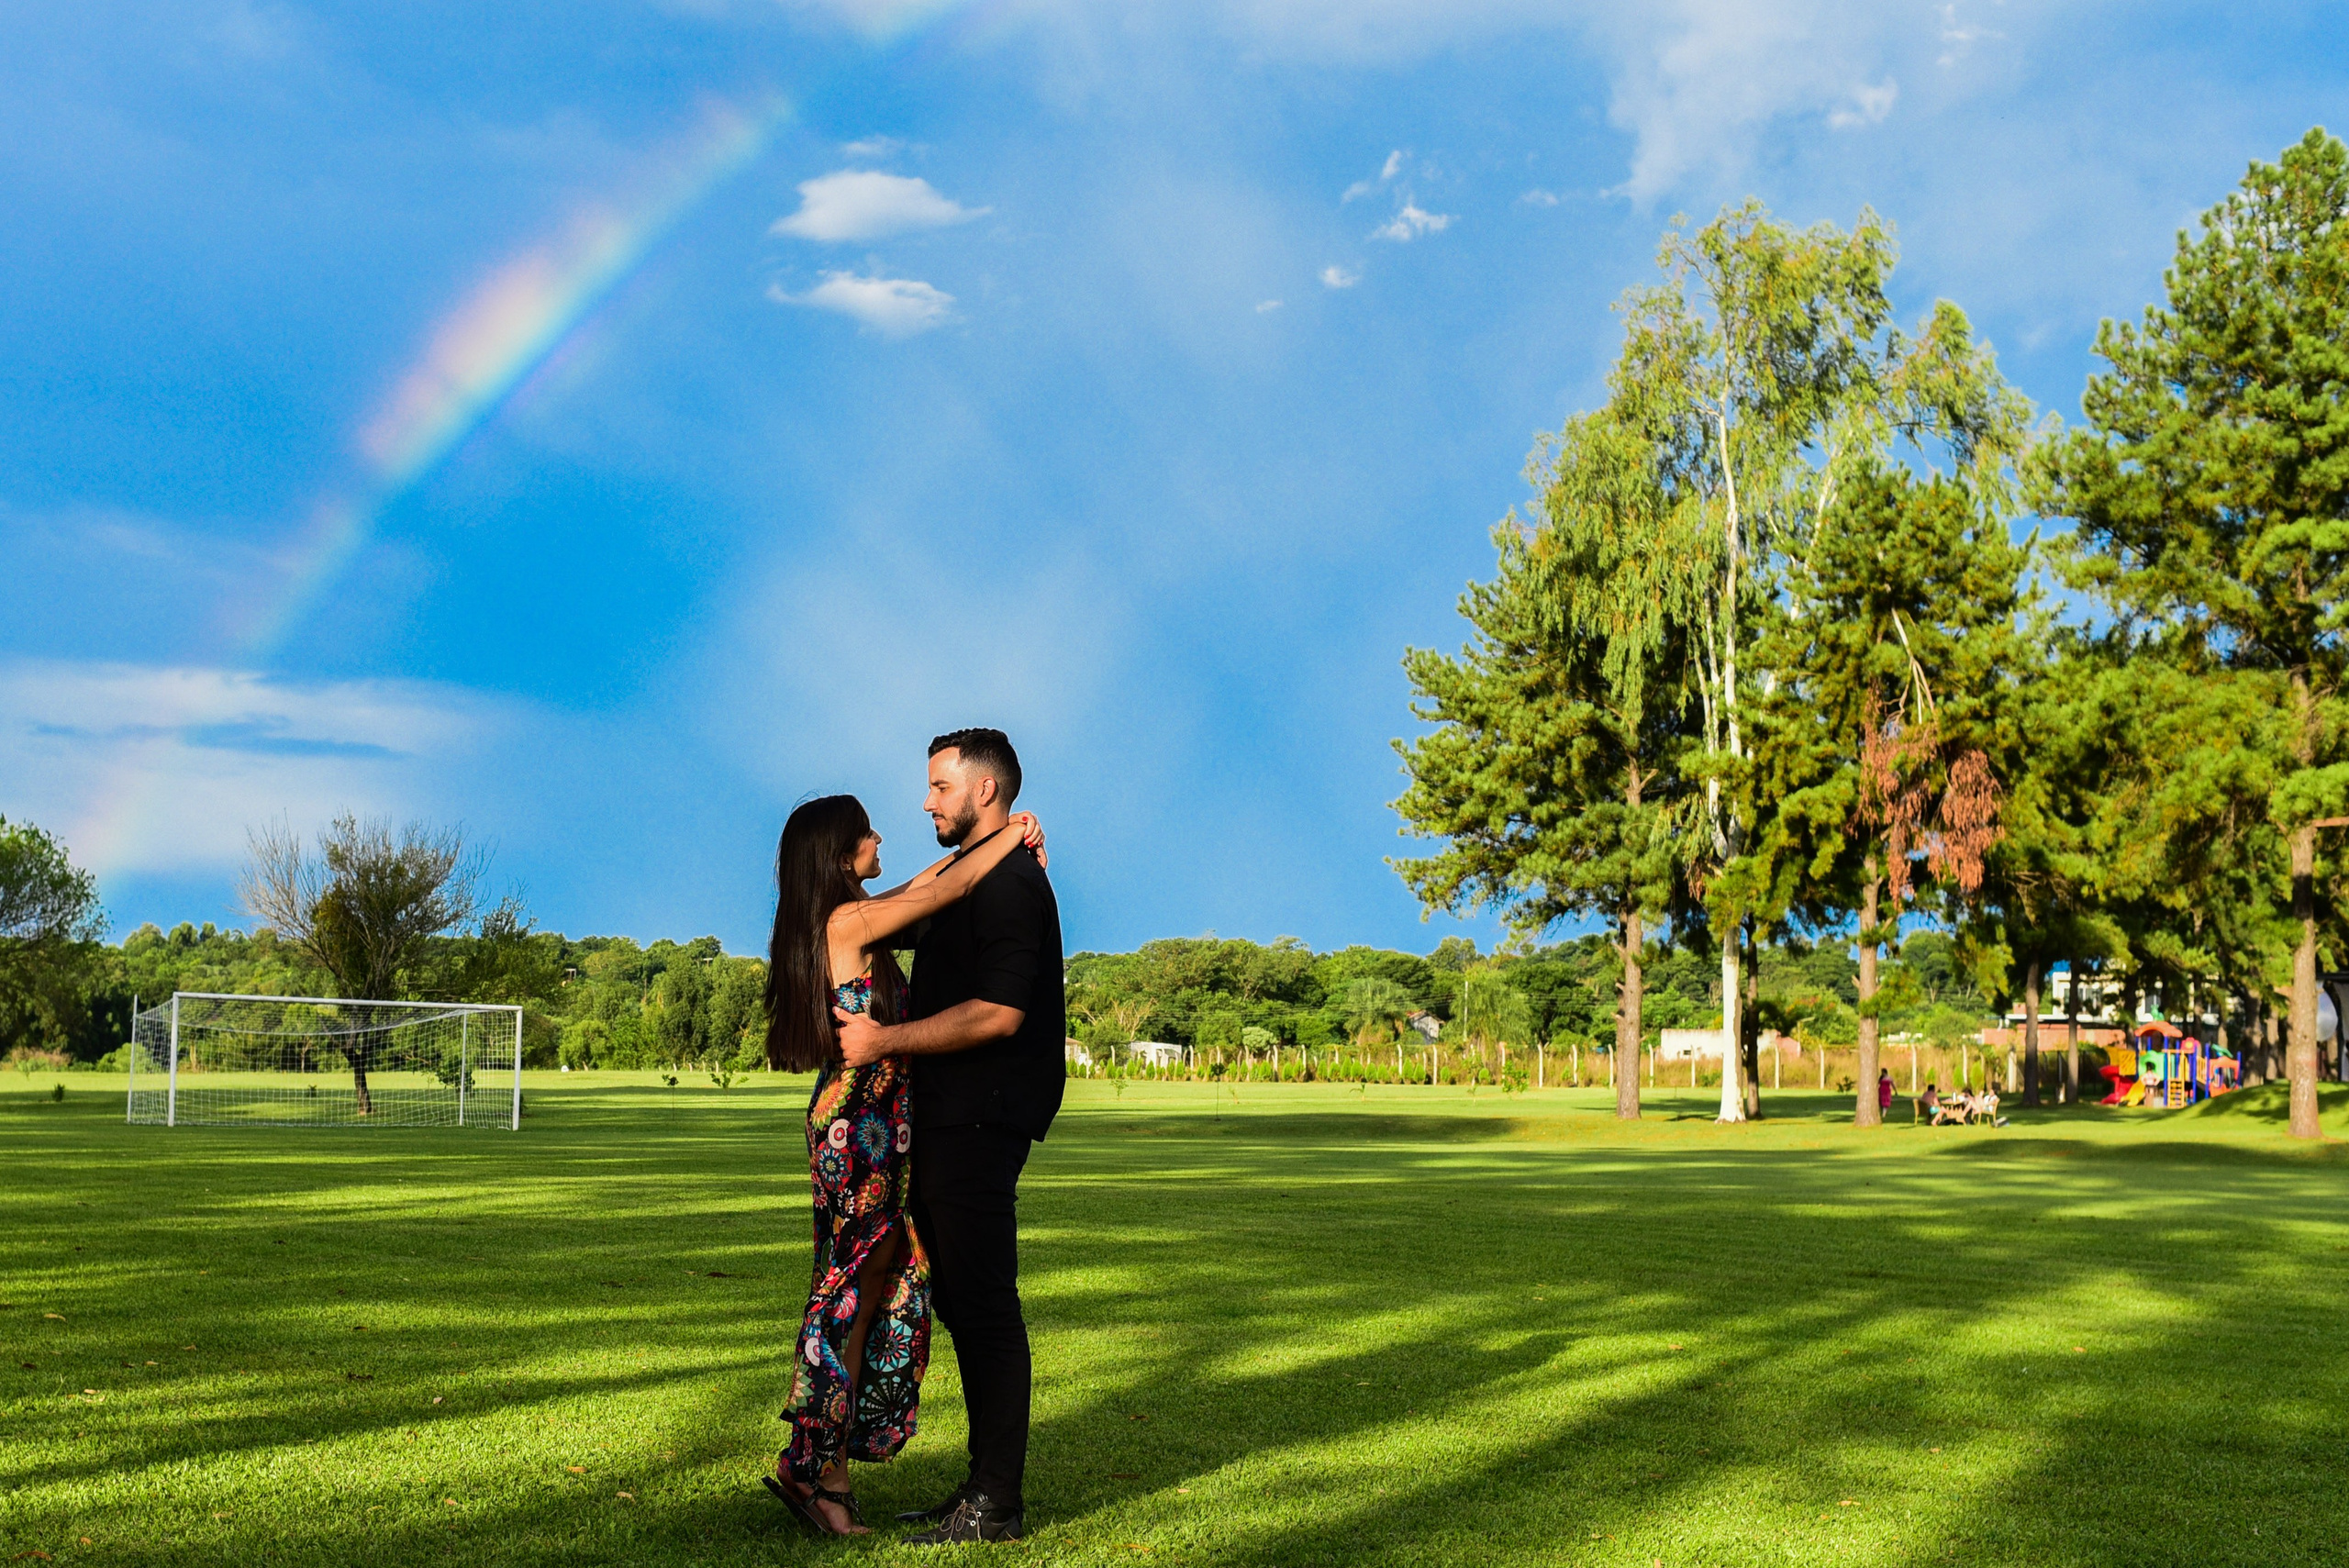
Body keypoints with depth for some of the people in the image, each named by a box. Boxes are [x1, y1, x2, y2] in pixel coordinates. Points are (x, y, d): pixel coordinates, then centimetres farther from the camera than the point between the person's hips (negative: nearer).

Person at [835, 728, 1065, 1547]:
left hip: (980, 1120, -11)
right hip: (953, 1117, 11)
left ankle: (997, 1506, -1)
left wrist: (887, 1041, -18)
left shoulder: (1011, 882, -14)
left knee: (983, 1302, -7)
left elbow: (999, 1012, -22)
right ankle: (985, 1483, 21)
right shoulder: (973, 877, 20)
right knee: (961, 1297, 13)